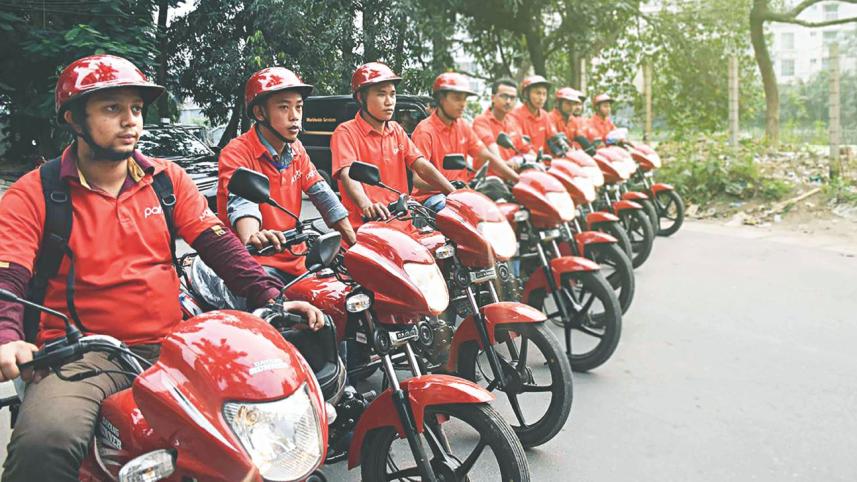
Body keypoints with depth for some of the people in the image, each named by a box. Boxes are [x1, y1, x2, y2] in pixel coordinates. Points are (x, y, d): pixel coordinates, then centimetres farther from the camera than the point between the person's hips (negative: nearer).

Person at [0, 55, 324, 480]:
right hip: (79, 354, -3)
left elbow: (218, 244, 4)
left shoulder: (167, 179, 11)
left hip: (169, 346, 3)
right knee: (43, 442, -32)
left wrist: (270, 297, -10)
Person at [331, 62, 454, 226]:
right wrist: (366, 205, -38)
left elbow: (422, 166, 8)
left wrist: (455, 194, -7)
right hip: (363, 224, -5)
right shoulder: (346, 132, -2)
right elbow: (348, 175, -18)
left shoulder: (396, 130, 17)